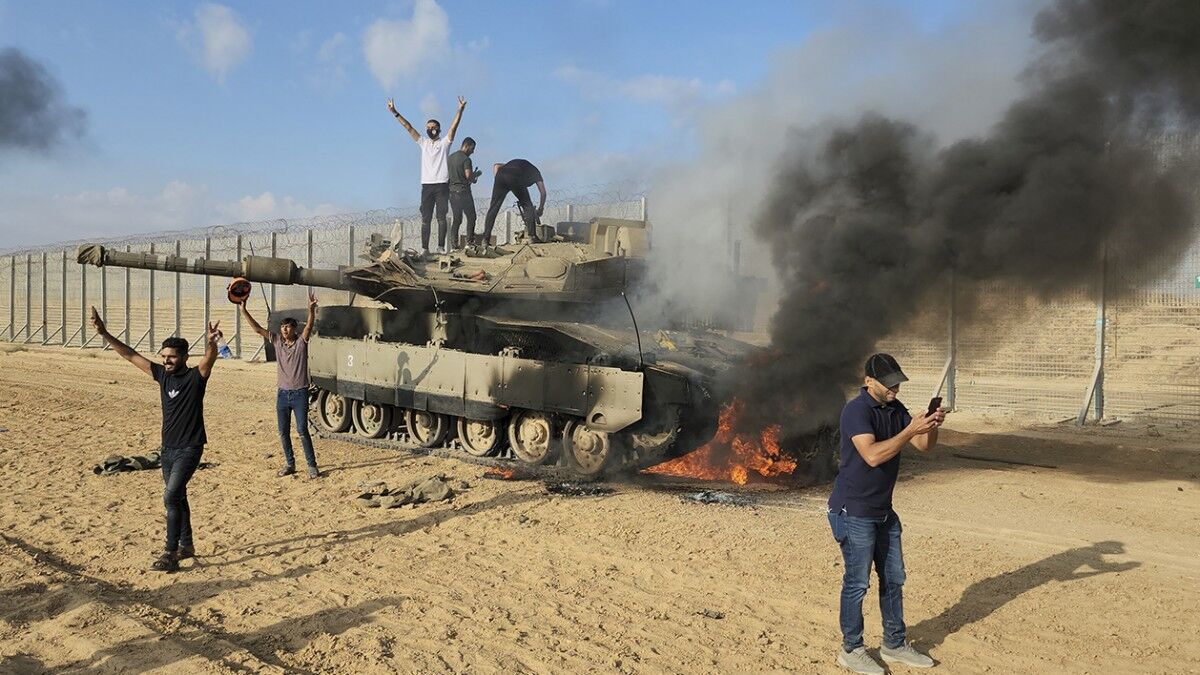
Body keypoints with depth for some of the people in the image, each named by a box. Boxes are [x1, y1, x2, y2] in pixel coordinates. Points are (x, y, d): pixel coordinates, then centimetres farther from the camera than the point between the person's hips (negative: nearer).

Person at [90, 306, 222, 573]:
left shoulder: (195, 377, -12)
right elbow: (130, 355, 8)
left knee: (171, 497, -16)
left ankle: (170, 554, -11)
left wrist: (211, 342, -55)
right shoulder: (162, 374, 4)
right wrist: (104, 334, 2)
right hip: (168, 448, 7)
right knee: (177, 497, 15)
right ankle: (186, 545, 28)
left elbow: (209, 359, -33)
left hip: (189, 448, -7)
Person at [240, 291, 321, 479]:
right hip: (282, 393, 5)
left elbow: (309, 326, -23)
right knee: (283, 432, 9)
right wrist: (243, 310, -7)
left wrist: (311, 310, -42)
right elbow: (257, 328, 2)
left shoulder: (301, 341, -5)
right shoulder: (277, 341, 5)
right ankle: (289, 464, 22)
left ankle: (312, 465, 1)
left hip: (300, 393, -5)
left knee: (302, 430, -7)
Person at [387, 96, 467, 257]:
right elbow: (408, 127, 12)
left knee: (441, 217, -2)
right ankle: (425, 248, -2)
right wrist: (395, 112, 5)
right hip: (427, 185, 3)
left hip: (442, 185, -3)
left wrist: (460, 110, -20)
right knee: (425, 218, -1)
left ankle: (441, 246, -1)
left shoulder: (445, 143, 7)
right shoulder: (423, 143, 15)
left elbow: (454, 127, -6)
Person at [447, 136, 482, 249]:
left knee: (455, 219, 9)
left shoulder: (450, 158, 13)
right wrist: (476, 174, 1)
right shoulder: (466, 159, -11)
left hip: (452, 190, 7)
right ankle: (470, 242, 0)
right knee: (471, 217, 5)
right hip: (463, 190, -7)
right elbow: (468, 175, -22)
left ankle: (453, 244, 5)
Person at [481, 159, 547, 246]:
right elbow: (543, 192, 29)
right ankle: (532, 236, 5)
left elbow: (496, 166, 28)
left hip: (501, 176, 3)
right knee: (528, 206, 13)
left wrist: (498, 179, 23)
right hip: (516, 180, -3)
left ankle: (486, 238, 5)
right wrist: (541, 209, 40)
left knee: (493, 208, 10)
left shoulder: (514, 162, 43)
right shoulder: (535, 172, 35)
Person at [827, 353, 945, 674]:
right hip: (854, 512, -9)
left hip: (884, 511, 9)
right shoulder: (856, 410, -20)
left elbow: (924, 446, 6)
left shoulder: (896, 409, 6)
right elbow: (872, 455, -31)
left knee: (893, 578, 16)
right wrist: (910, 430, -32)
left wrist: (932, 425, -15)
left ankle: (894, 644, 31)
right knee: (857, 582, 1)